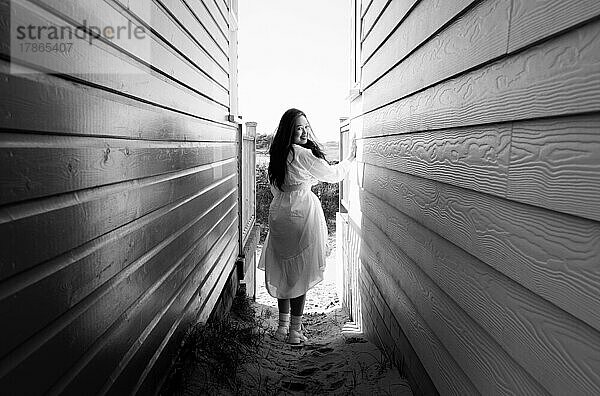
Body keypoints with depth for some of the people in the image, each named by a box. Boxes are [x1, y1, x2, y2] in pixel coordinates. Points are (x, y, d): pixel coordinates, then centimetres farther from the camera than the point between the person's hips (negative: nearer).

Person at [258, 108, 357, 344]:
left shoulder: (277, 154, 8)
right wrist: (351, 158, 11)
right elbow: (333, 175, -4)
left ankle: (283, 325, 25)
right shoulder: (303, 154, -15)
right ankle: (295, 329, 12)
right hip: (302, 217, -8)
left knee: (283, 271, 14)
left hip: (278, 216, 8)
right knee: (300, 272, 2)